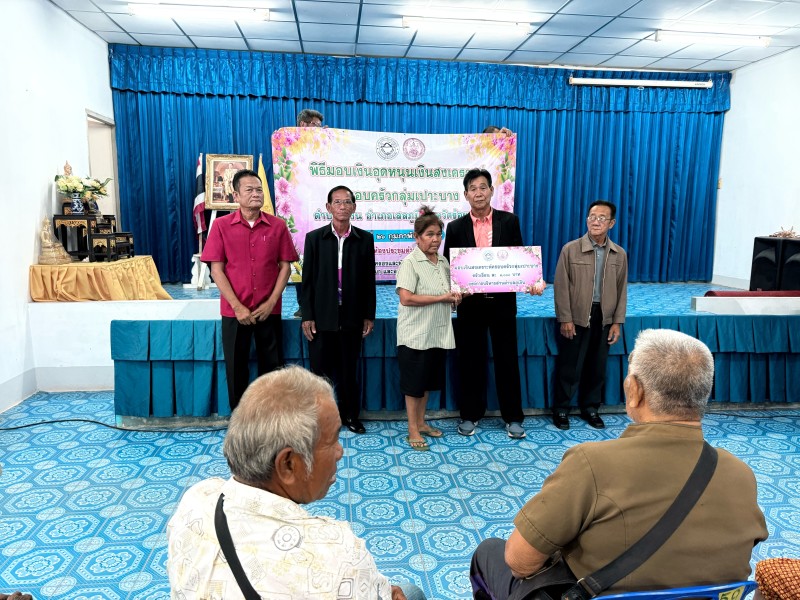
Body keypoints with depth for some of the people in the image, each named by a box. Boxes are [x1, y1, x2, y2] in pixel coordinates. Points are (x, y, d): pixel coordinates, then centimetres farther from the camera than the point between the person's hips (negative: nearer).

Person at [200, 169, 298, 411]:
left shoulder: (277, 226, 0)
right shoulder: (221, 225, -2)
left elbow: (285, 266, 2)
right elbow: (216, 269, -4)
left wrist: (270, 303, -7)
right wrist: (237, 306, -10)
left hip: (269, 310, 1)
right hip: (234, 311, 0)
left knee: (272, 366, 7)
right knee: (236, 368, 8)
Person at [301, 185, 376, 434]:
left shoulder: (365, 239, 3)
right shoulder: (314, 238, 1)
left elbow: (369, 280, 5)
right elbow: (308, 279, -1)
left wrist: (369, 315, 3)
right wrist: (307, 316, -5)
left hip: (352, 317, 1)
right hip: (322, 317, -1)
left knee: (349, 370, 11)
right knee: (320, 369, 7)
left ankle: (349, 414, 27)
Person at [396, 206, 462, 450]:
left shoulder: (443, 262, 9)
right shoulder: (410, 262, -12)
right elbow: (406, 298, -22)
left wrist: (454, 297, 0)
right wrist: (441, 297, -19)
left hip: (438, 333, 7)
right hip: (415, 335, -7)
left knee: (428, 380, 17)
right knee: (414, 382, 4)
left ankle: (421, 422, 32)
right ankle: (413, 430, 16)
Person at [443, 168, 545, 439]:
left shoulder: (509, 221, 1)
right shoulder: (456, 227, 2)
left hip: (503, 302, 0)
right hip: (470, 303, 0)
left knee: (507, 359, 9)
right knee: (470, 360, 9)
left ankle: (513, 417, 23)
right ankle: (470, 415, 25)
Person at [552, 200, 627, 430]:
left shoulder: (619, 255, 4)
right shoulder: (571, 249, -5)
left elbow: (621, 290, 8)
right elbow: (561, 286, -6)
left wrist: (617, 322, 3)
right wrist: (565, 319, -10)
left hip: (603, 319, 3)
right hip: (576, 318, -3)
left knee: (597, 367, 12)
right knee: (569, 366, 4)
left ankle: (590, 407, 29)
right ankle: (561, 409, 19)